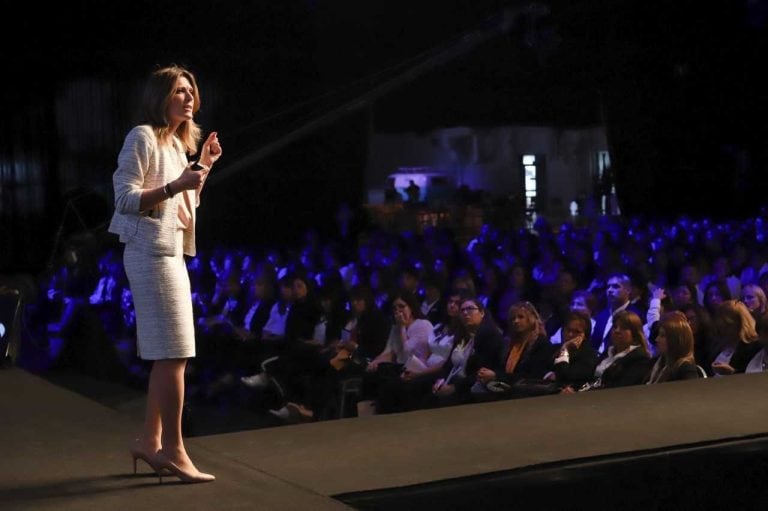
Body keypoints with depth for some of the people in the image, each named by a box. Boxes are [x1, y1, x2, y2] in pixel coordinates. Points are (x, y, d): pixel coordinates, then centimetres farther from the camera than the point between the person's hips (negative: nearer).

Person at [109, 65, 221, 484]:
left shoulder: (177, 144, 17)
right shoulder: (142, 137, -10)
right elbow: (125, 199, -17)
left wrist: (203, 167, 15)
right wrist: (175, 185, -26)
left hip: (171, 254, 10)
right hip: (150, 254, -10)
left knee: (167, 354, 10)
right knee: (173, 353, -12)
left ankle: (150, 441, 16)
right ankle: (173, 450, -10)